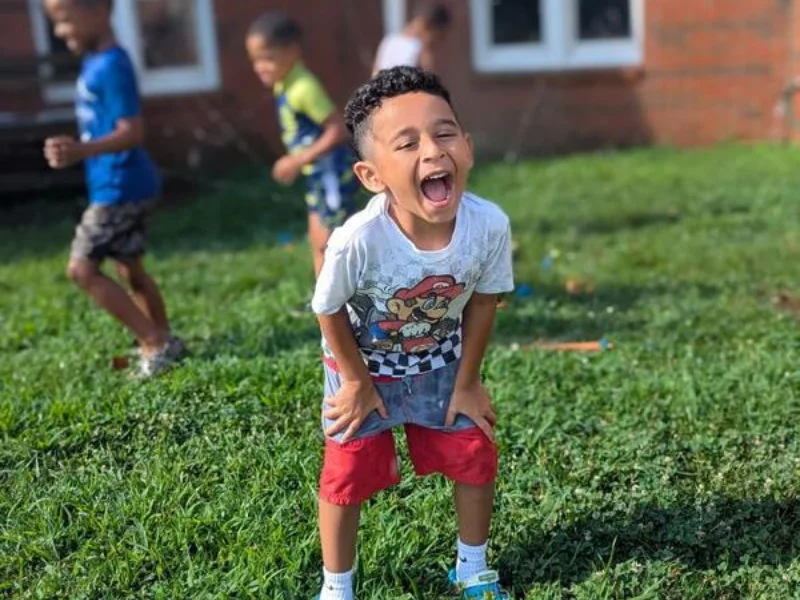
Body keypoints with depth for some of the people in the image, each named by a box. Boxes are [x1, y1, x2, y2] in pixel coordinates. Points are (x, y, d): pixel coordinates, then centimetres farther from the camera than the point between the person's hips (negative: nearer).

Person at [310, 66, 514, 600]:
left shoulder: (489, 225, -31)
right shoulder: (358, 241, -39)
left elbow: (482, 302, -11)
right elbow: (330, 311, -18)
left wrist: (466, 381, -2)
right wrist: (358, 382, -6)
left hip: (442, 363, 3)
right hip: (363, 364, -3)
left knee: (476, 457, 9)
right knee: (349, 474, 4)